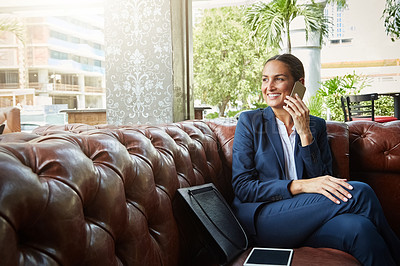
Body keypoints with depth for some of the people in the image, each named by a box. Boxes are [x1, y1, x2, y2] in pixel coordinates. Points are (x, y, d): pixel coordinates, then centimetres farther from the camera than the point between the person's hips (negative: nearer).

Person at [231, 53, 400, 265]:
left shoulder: (316, 125, 13)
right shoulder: (249, 121, 5)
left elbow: (324, 180, 2)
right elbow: (242, 186, -4)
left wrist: (305, 134, -9)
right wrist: (299, 185, -17)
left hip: (303, 220, 3)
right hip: (261, 220, -3)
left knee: (358, 227, -32)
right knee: (358, 193, -23)